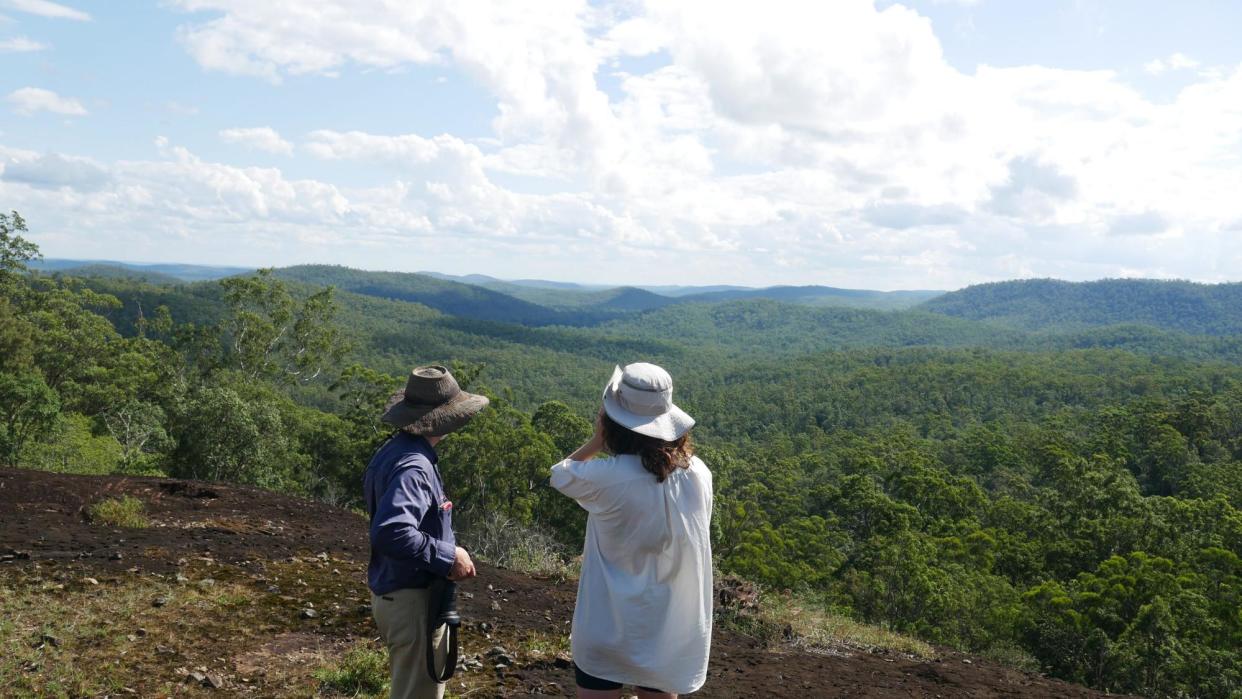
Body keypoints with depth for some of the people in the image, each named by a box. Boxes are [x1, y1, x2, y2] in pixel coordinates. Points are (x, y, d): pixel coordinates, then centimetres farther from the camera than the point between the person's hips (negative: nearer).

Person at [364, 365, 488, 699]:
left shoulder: (395, 449, 5)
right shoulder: (413, 466, -26)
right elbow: (390, 533, -38)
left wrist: (445, 549, 12)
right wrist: (448, 556, -27)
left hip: (394, 592, 10)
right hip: (411, 599, -10)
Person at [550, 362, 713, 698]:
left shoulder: (609, 478, -24)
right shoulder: (698, 473, -10)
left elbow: (559, 475, -4)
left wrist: (595, 441, 1)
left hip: (612, 626, -4)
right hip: (671, 628, 4)